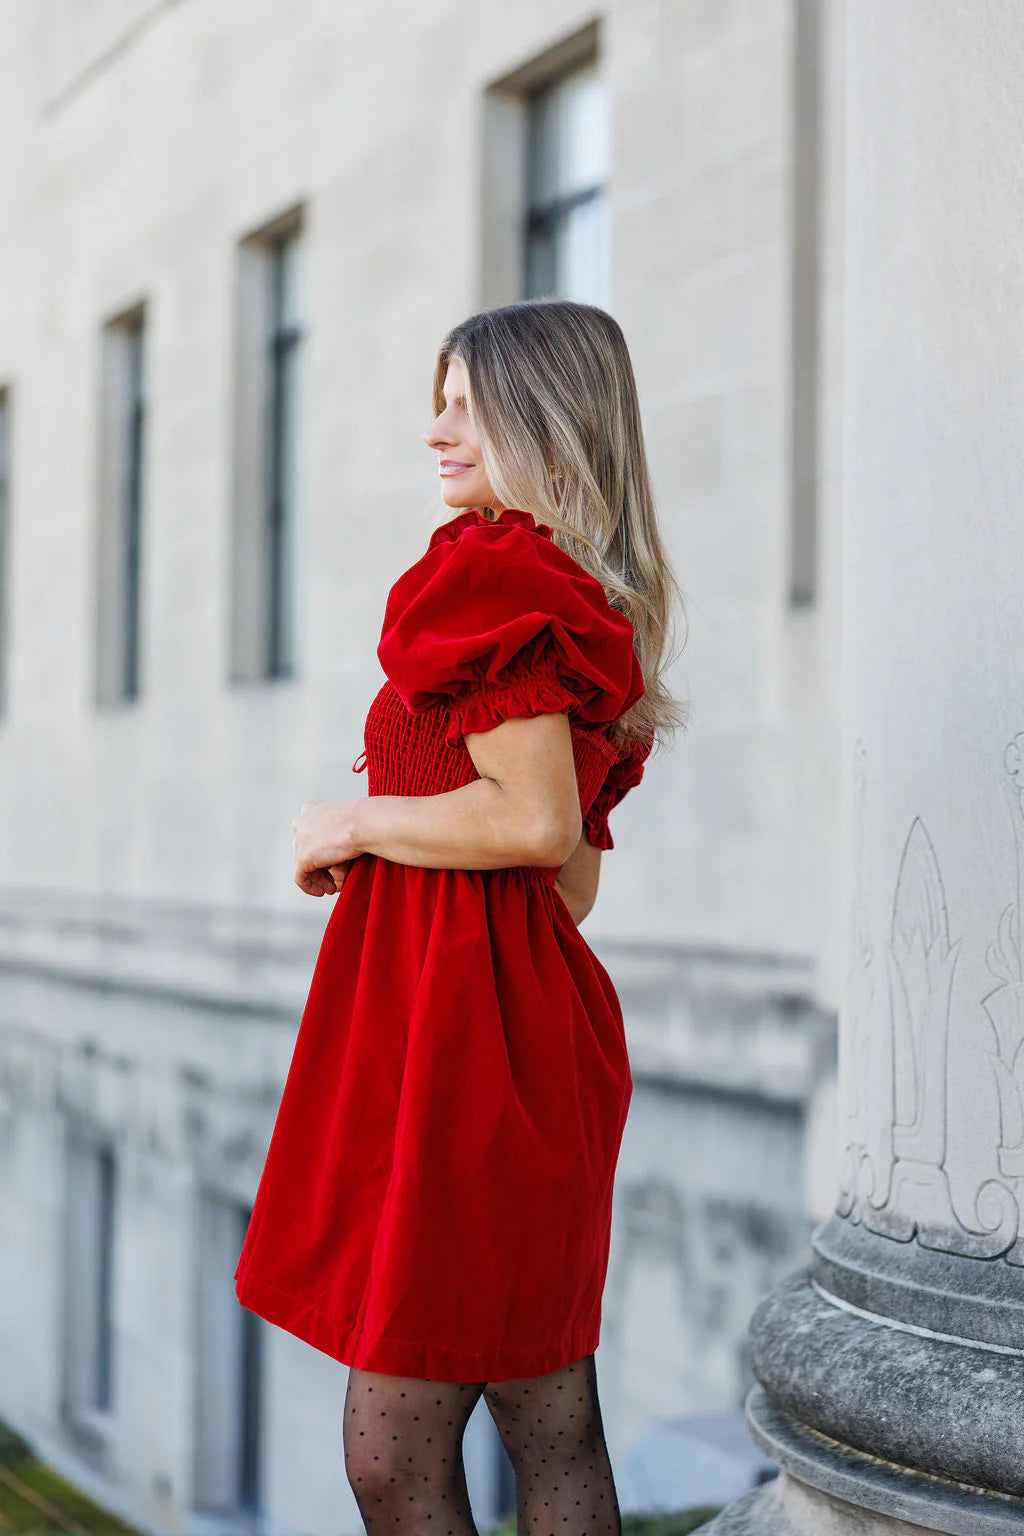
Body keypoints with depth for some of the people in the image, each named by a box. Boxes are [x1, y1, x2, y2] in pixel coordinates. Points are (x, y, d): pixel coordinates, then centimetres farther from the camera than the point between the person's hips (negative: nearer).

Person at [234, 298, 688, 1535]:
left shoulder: (495, 577, -11)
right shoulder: (590, 603, 18)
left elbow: (538, 823, -22)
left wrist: (351, 824, -9)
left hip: (452, 1021, -10)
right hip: (538, 1013, 10)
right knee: (555, 1430, 13)